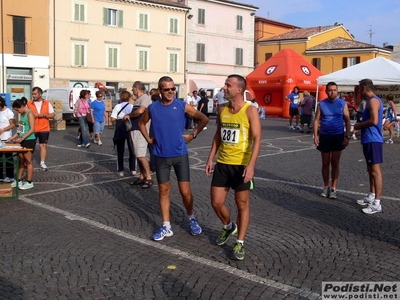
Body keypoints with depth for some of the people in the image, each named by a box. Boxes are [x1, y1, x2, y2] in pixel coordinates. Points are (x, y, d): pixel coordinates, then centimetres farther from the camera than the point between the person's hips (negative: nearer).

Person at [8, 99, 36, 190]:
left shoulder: (30, 114, -14)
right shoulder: (22, 114, 12)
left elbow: (32, 129, -20)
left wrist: (22, 138, -22)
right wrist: (13, 137, 8)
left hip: (29, 141, -8)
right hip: (22, 141, 8)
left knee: (28, 162, -1)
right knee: (21, 161, 13)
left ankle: (29, 183, 8)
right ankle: (18, 181, 22)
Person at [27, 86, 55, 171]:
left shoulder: (47, 103, 1)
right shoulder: (29, 104, 1)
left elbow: (52, 115, 2)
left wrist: (44, 115, -15)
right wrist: (33, 116, -16)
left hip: (44, 129, 0)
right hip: (32, 129, 0)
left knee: (43, 145, 2)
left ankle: (42, 163, 7)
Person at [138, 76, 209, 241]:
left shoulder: (182, 106, -7)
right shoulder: (152, 108, -2)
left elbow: (204, 119, 3)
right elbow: (141, 123, 17)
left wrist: (193, 135, -1)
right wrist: (149, 139, 6)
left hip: (180, 154, -2)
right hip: (161, 156, 2)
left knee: (185, 190, 2)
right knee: (163, 190, 8)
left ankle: (191, 218, 27)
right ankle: (166, 226, 18)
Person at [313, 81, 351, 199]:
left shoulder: (342, 104, -3)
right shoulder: (321, 104, -1)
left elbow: (347, 120, -1)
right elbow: (317, 120, 1)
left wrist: (347, 136, -8)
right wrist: (316, 135, -9)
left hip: (338, 136, -1)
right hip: (324, 136, 1)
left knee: (335, 163, 2)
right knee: (325, 163, 9)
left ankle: (333, 188, 9)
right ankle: (326, 186, 22)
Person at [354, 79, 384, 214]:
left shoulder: (373, 100, -15)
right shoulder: (372, 101, 17)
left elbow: (374, 121, -25)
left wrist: (359, 125, -11)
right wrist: (361, 125, 11)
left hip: (373, 140, -11)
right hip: (369, 140, 11)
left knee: (375, 170, -8)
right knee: (371, 170, 17)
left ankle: (377, 204, -6)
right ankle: (371, 197, 28)